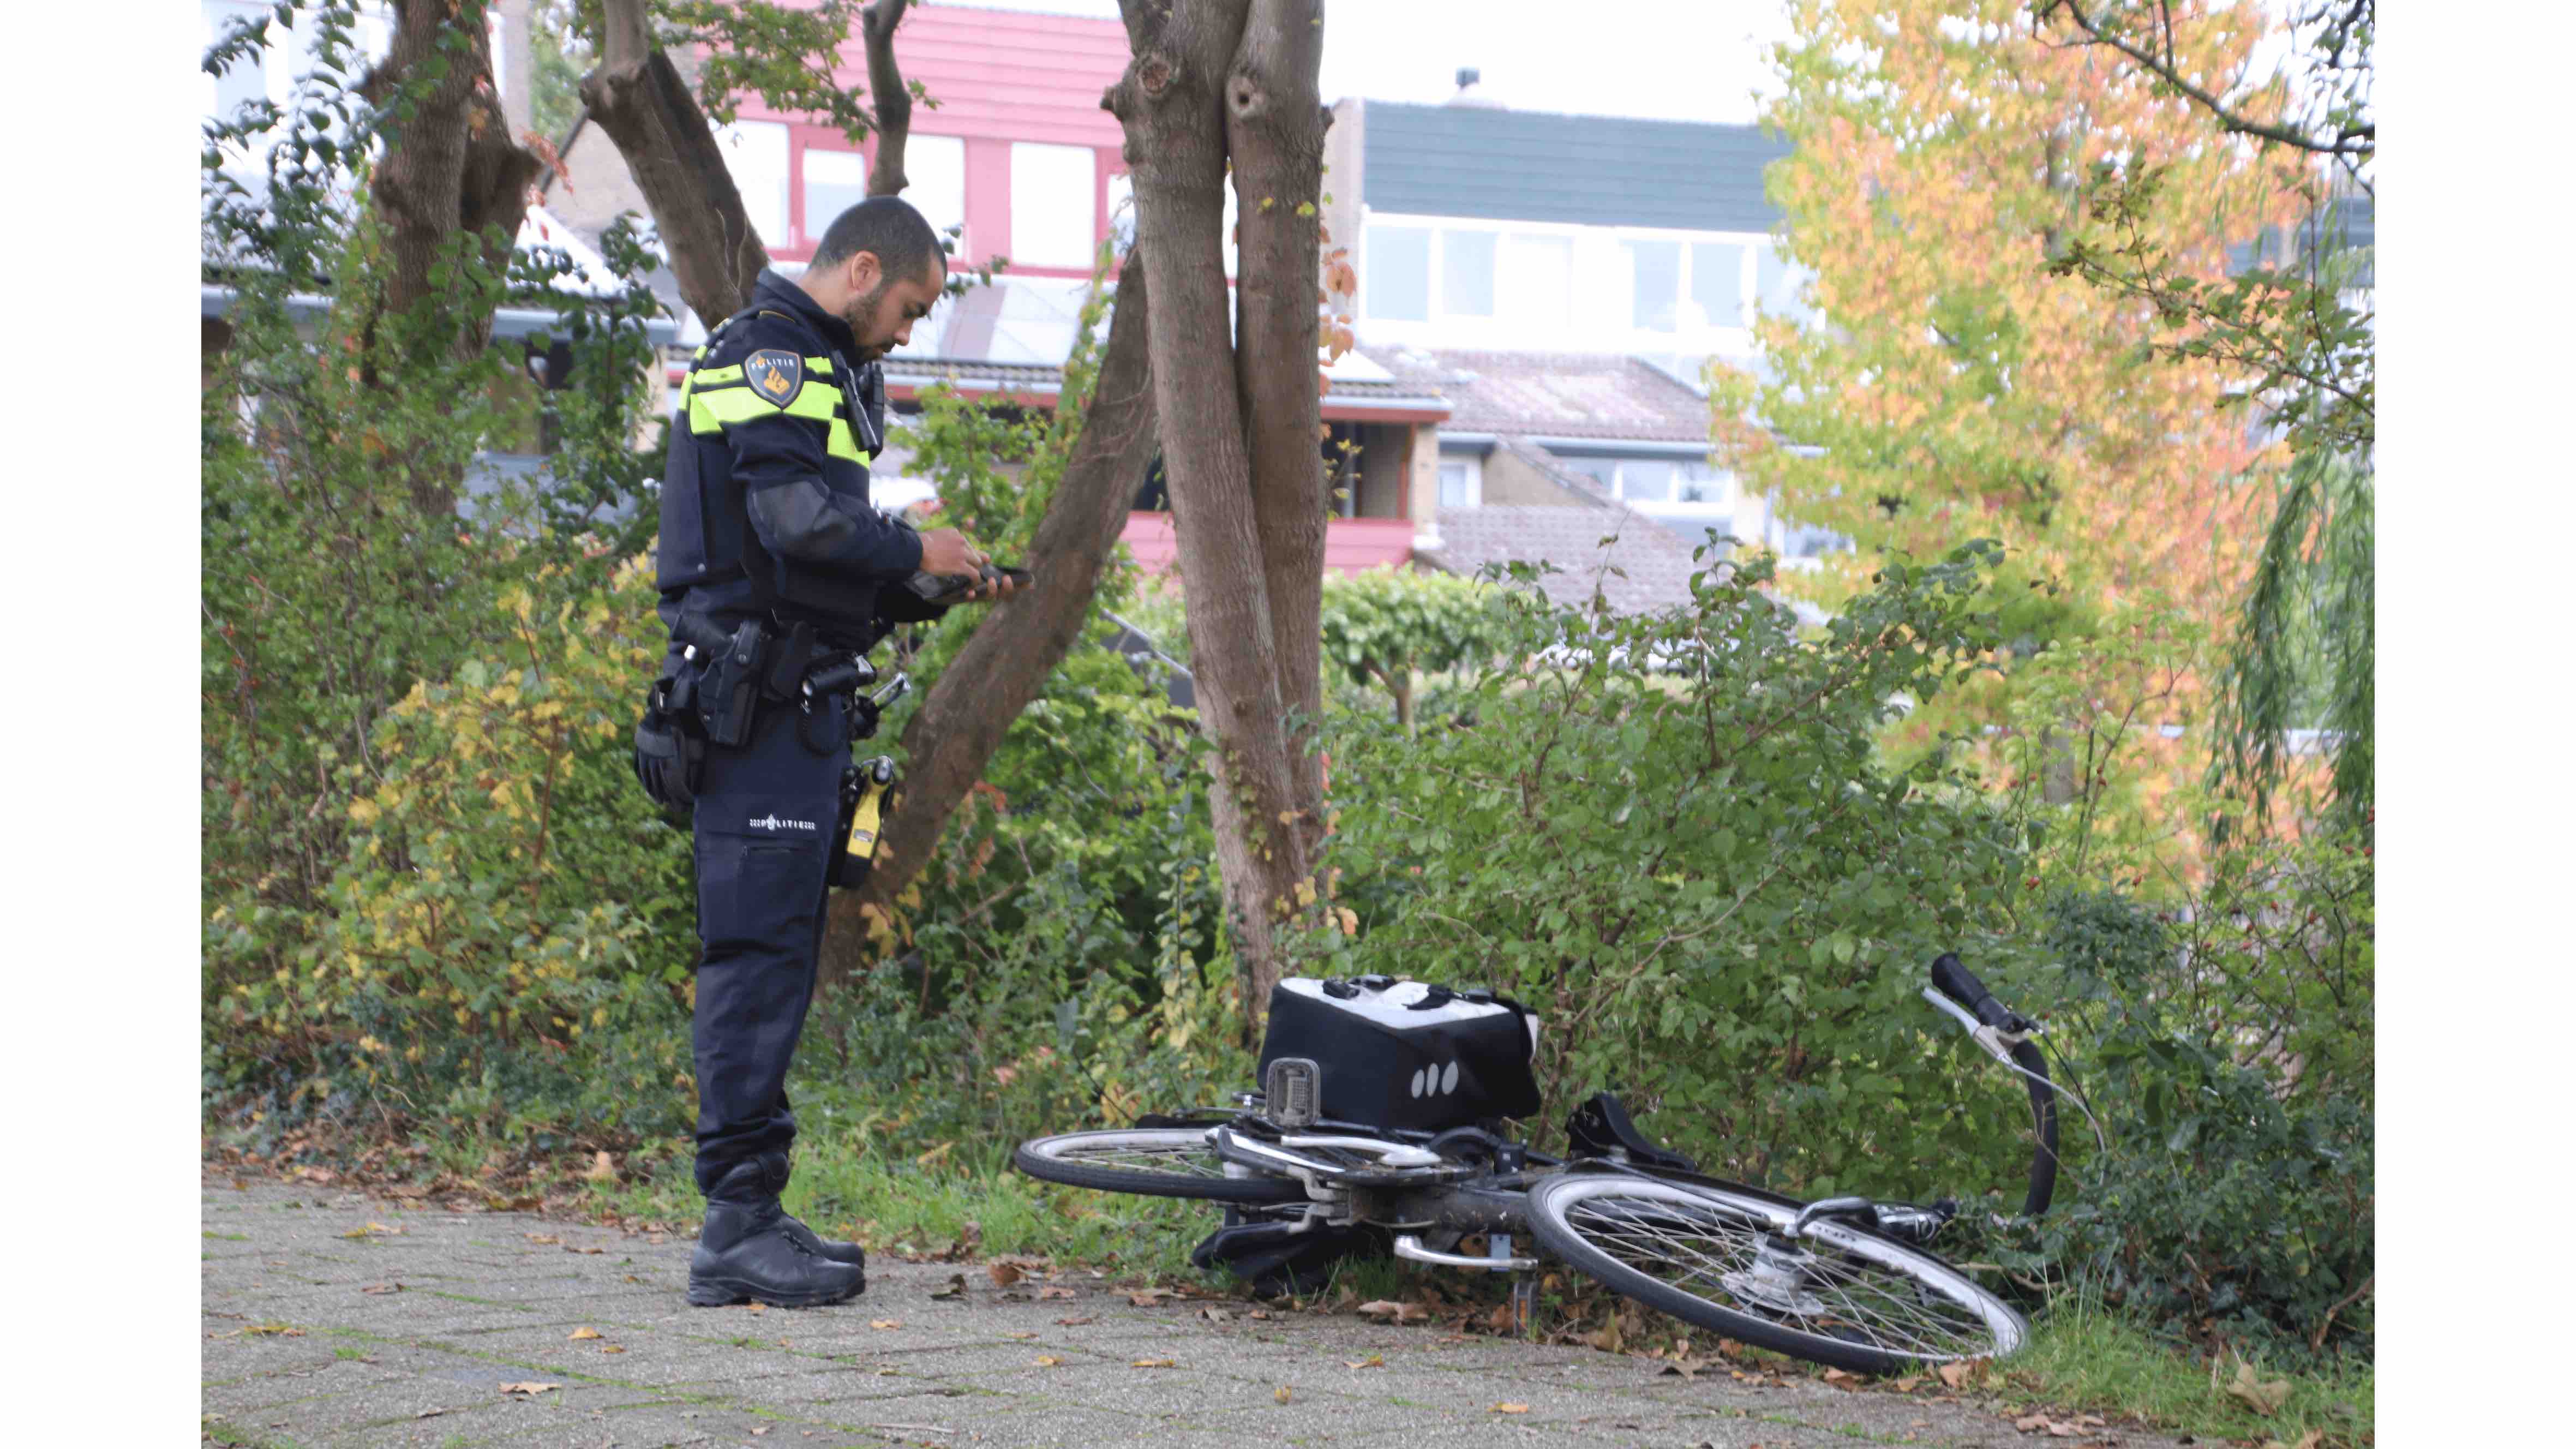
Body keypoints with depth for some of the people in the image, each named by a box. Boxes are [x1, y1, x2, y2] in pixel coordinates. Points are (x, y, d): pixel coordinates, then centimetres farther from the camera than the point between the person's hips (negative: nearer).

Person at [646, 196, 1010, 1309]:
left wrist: (924, 592, 12)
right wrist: (915, 554, -7)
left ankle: (749, 1216, 15)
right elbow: (799, 518, -22)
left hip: (792, 705, 11)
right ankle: (738, 1226, -12)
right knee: (760, 955, -12)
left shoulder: (815, 368, 24)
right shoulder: (771, 356, -9)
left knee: (771, 956, 11)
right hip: (761, 704, -11)